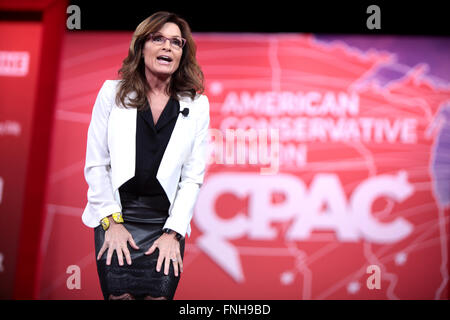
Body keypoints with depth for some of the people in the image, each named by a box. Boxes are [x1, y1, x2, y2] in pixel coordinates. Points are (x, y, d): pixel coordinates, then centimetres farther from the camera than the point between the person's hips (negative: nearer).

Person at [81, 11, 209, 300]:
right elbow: (96, 163, 1)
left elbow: (193, 177, 0)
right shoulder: (113, 92, 2)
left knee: (160, 295, -3)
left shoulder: (197, 105, 2)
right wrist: (112, 221, -4)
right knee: (119, 295, -5)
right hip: (116, 218, 0)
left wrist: (172, 233, -5)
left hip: (166, 223, 1)